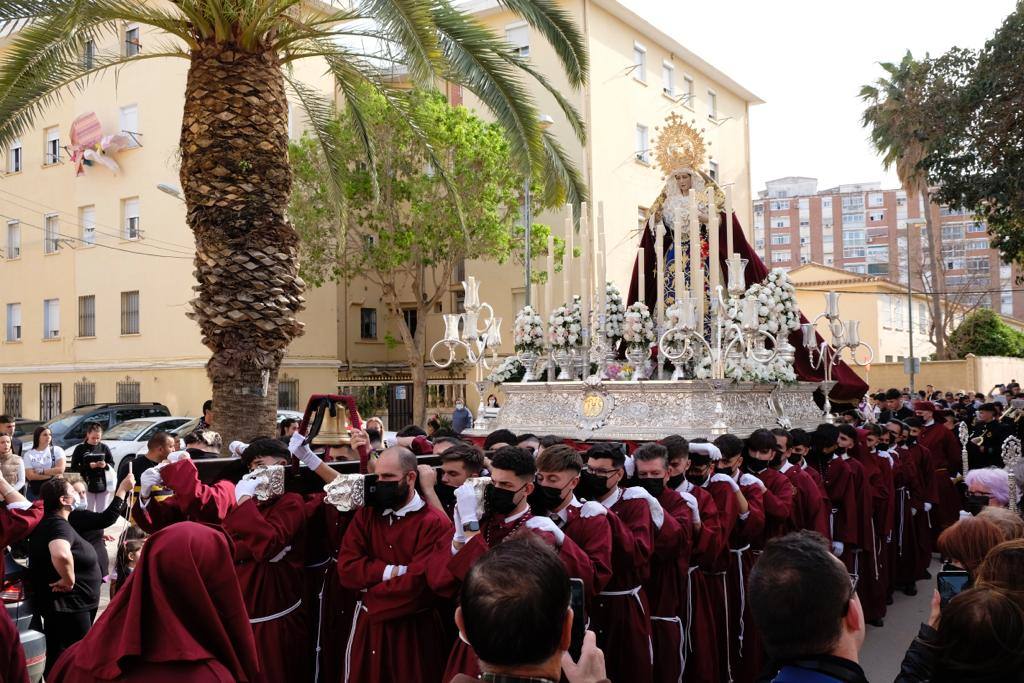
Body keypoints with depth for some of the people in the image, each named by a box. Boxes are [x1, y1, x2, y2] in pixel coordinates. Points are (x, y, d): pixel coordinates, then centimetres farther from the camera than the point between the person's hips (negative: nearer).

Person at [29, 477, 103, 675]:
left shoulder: (46, 523, 8)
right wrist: (69, 580, -28)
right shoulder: (59, 525, -22)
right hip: (68, 605, -10)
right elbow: (61, 555, -44)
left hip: (62, 603, 10)